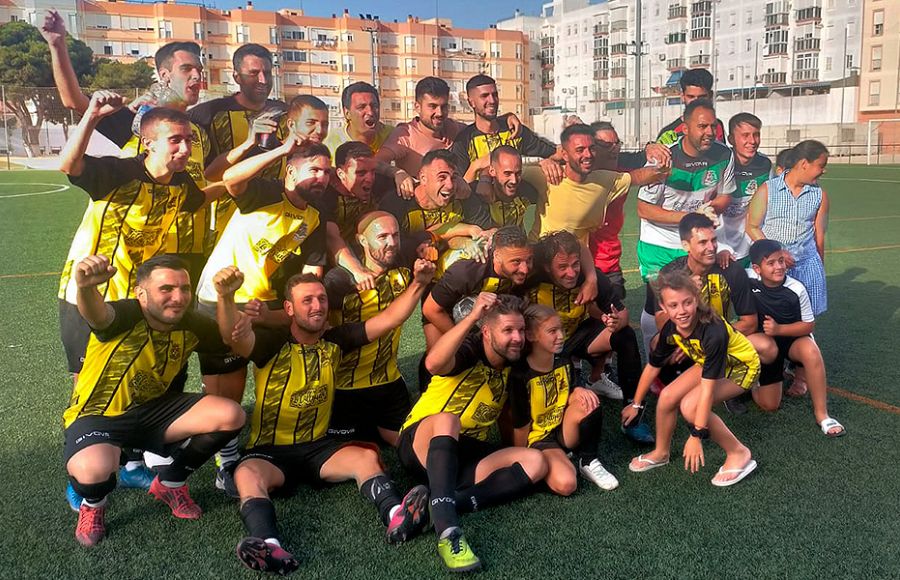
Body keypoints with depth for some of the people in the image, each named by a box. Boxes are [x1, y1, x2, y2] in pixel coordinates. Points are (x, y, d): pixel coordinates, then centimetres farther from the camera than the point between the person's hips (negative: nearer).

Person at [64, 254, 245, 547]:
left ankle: (170, 483, 12)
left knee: (231, 416, -13)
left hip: (153, 409, 5)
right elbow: (96, 314, -49)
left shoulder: (190, 326, -8)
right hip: (98, 415, -5)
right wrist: (86, 288, -74)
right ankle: (92, 505, 5)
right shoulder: (125, 316, -26)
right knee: (93, 470, -38)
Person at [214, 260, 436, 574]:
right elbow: (234, 336, -30)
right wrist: (226, 296, -50)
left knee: (367, 456, -23)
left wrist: (418, 284, -14)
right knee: (247, 474, -34)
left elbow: (388, 320, -2)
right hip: (270, 449, -3)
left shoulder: (335, 341, 3)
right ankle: (268, 544, -57)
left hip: (318, 446, 3)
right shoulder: (272, 343, -9)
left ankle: (396, 516, -47)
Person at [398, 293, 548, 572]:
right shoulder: (468, 350, -14)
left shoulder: (513, 367, 6)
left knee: (534, 462, -16)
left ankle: (437, 505, -29)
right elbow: (433, 364, -37)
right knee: (447, 420, -39)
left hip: (467, 453, 6)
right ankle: (447, 531, -48)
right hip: (421, 445, -6)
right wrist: (472, 316, -39)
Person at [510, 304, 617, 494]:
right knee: (566, 484, -33)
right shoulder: (520, 374, -20)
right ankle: (542, 467, 2)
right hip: (539, 439, -6)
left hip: (566, 432, 6)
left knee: (588, 400, -24)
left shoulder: (564, 361, -1)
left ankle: (588, 461, -6)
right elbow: (521, 425, -13)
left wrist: (580, 392, -16)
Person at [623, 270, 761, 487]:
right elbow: (652, 366, -2)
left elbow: (707, 388, -36)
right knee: (667, 397, -7)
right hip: (709, 363, 7)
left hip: (741, 366, -7)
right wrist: (636, 404, 8)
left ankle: (738, 453, -6)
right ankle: (661, 452, 18)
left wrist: (697, 436, -33)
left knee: (690, 406, -25)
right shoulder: (671, 329, -18)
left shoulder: (713, 332, -37)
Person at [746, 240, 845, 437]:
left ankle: (821, 413, -23)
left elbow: (809, 325, -12)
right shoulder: (749, 280, -22)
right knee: (769, 405, -2)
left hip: (792, 338, 0)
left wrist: (778, 329, -26)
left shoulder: (796, 289, -22)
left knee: (811, 351, -38)